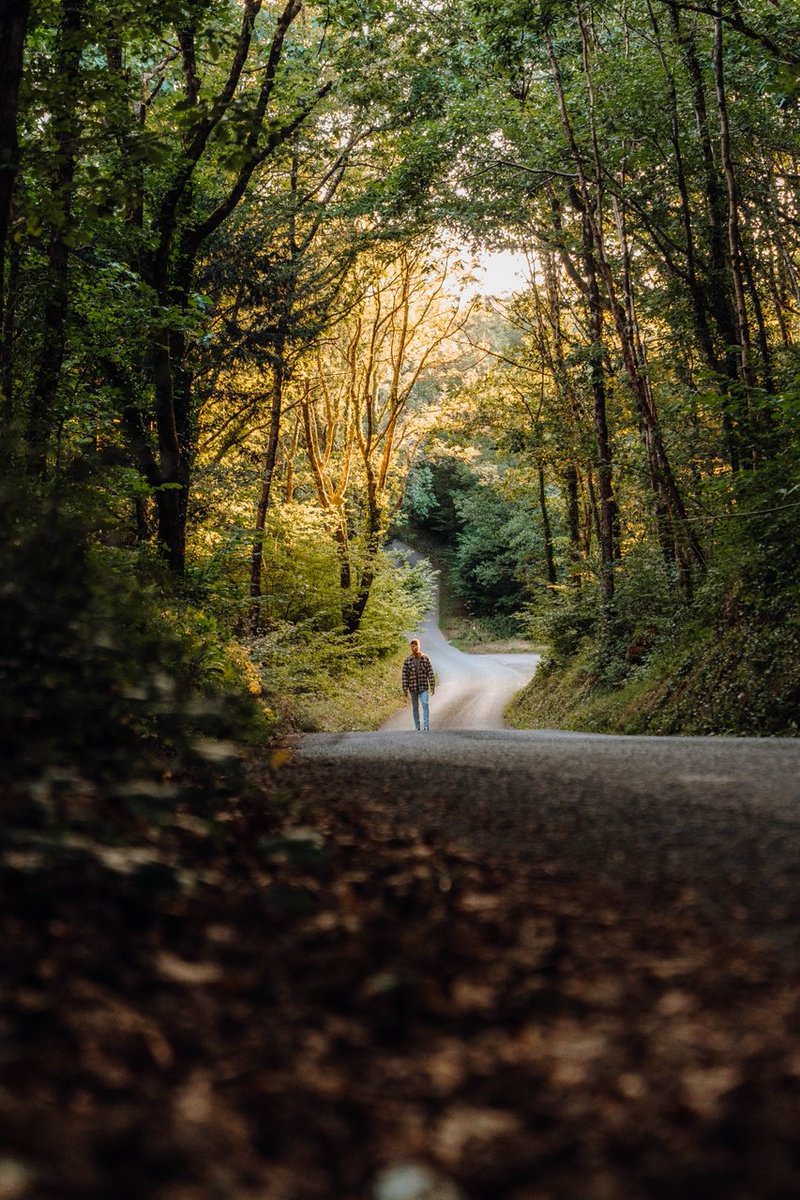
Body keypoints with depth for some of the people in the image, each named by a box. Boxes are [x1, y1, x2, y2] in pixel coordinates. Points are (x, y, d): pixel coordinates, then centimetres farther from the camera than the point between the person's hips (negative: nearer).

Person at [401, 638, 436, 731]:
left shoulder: (425, 658, -2)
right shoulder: (408, 661, -3)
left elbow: (430, 673, 1)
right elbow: (405, 676, -2)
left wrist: (432, 686, -4)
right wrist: (405, 692, -5)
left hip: (423, 688, -1)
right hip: (413, 688, 1)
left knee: (425, 705, -16)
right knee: (415, 707, 9)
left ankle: (426, 726, -19)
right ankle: (417, 727, 18)